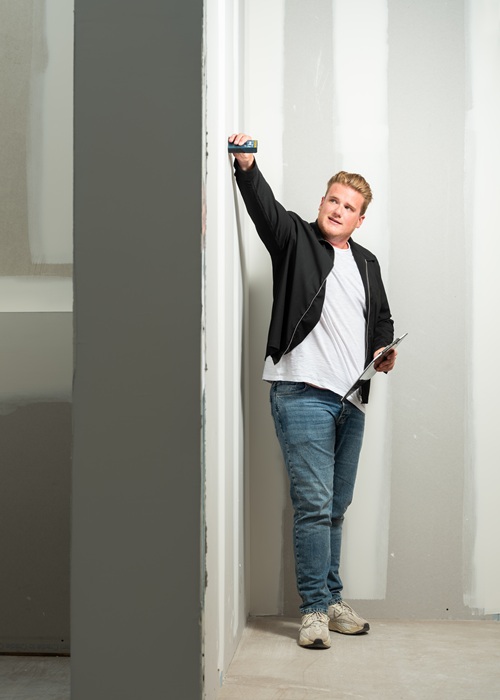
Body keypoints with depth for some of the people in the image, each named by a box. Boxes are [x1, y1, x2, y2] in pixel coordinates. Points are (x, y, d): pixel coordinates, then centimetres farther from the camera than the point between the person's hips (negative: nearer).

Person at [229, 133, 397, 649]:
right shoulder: (295, 239, 5)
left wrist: (385, 348, 9)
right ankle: (315, 608, -1)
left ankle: (330, 601, 21)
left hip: (351, 399, 6)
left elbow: (382, 317, 29)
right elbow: (265, 207, -13)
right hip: (303, 393, -6)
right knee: (313, 503, -9)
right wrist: (247, 166, -31)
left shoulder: (367, 263, 21)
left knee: (336, 507, 12)